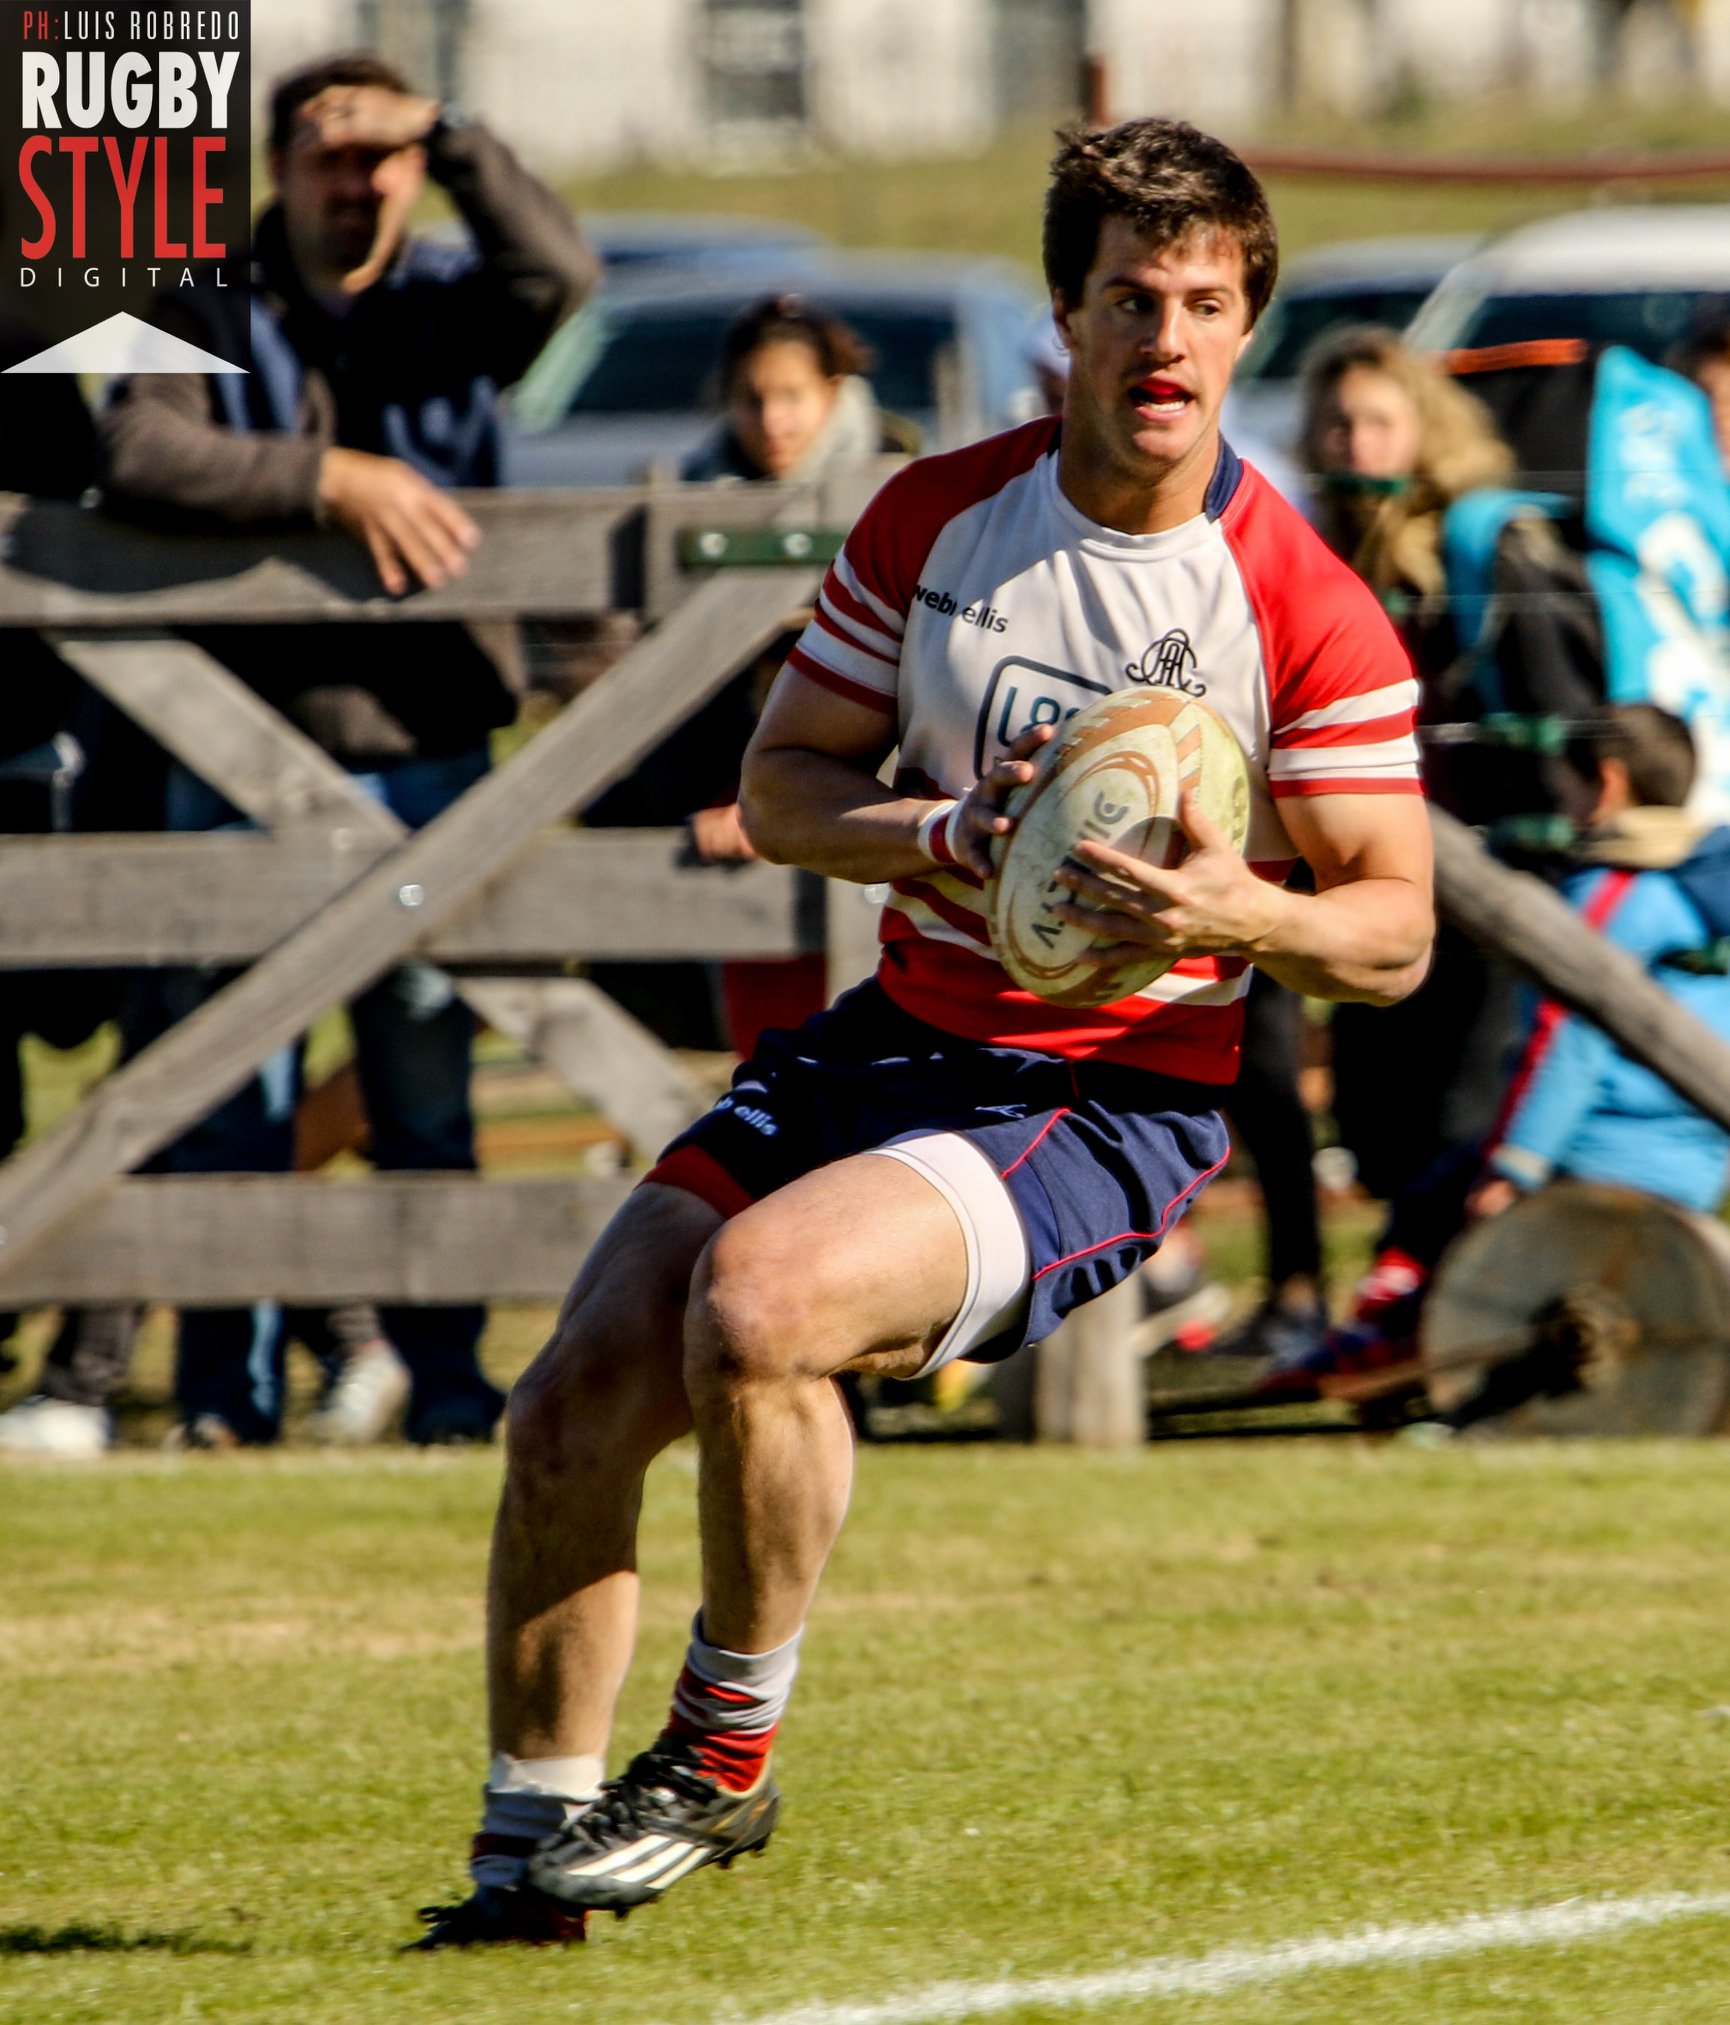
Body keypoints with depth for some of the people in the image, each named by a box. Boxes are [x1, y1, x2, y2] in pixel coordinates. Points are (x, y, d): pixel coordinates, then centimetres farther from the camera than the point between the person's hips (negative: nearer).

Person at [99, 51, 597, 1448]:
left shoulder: (448, 310, 9)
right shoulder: (210, 313, 5)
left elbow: (558, 273, -13)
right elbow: (143, 458, -14)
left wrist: (449, 134, -20)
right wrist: (327, 477, -20)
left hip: (422, 747, 1)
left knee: (429, 1089, 4)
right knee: (236, 1093, -2)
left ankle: (447, 1380, 8)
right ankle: (230, 1386, 3)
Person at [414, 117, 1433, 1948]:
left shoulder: (1310, 617, -10)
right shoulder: (932, 519, 3)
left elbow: (1394, 928, -6)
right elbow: (780, 787, 6)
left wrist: (1235, 913, -26)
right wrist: (955, 832, -13)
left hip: (1117, 1100, -5)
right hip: (892, 1041, 5)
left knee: (758, 1298, -31)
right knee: (573, 1404, -8)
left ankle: (727, 1757, -10)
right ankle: (526, 1855, 9)